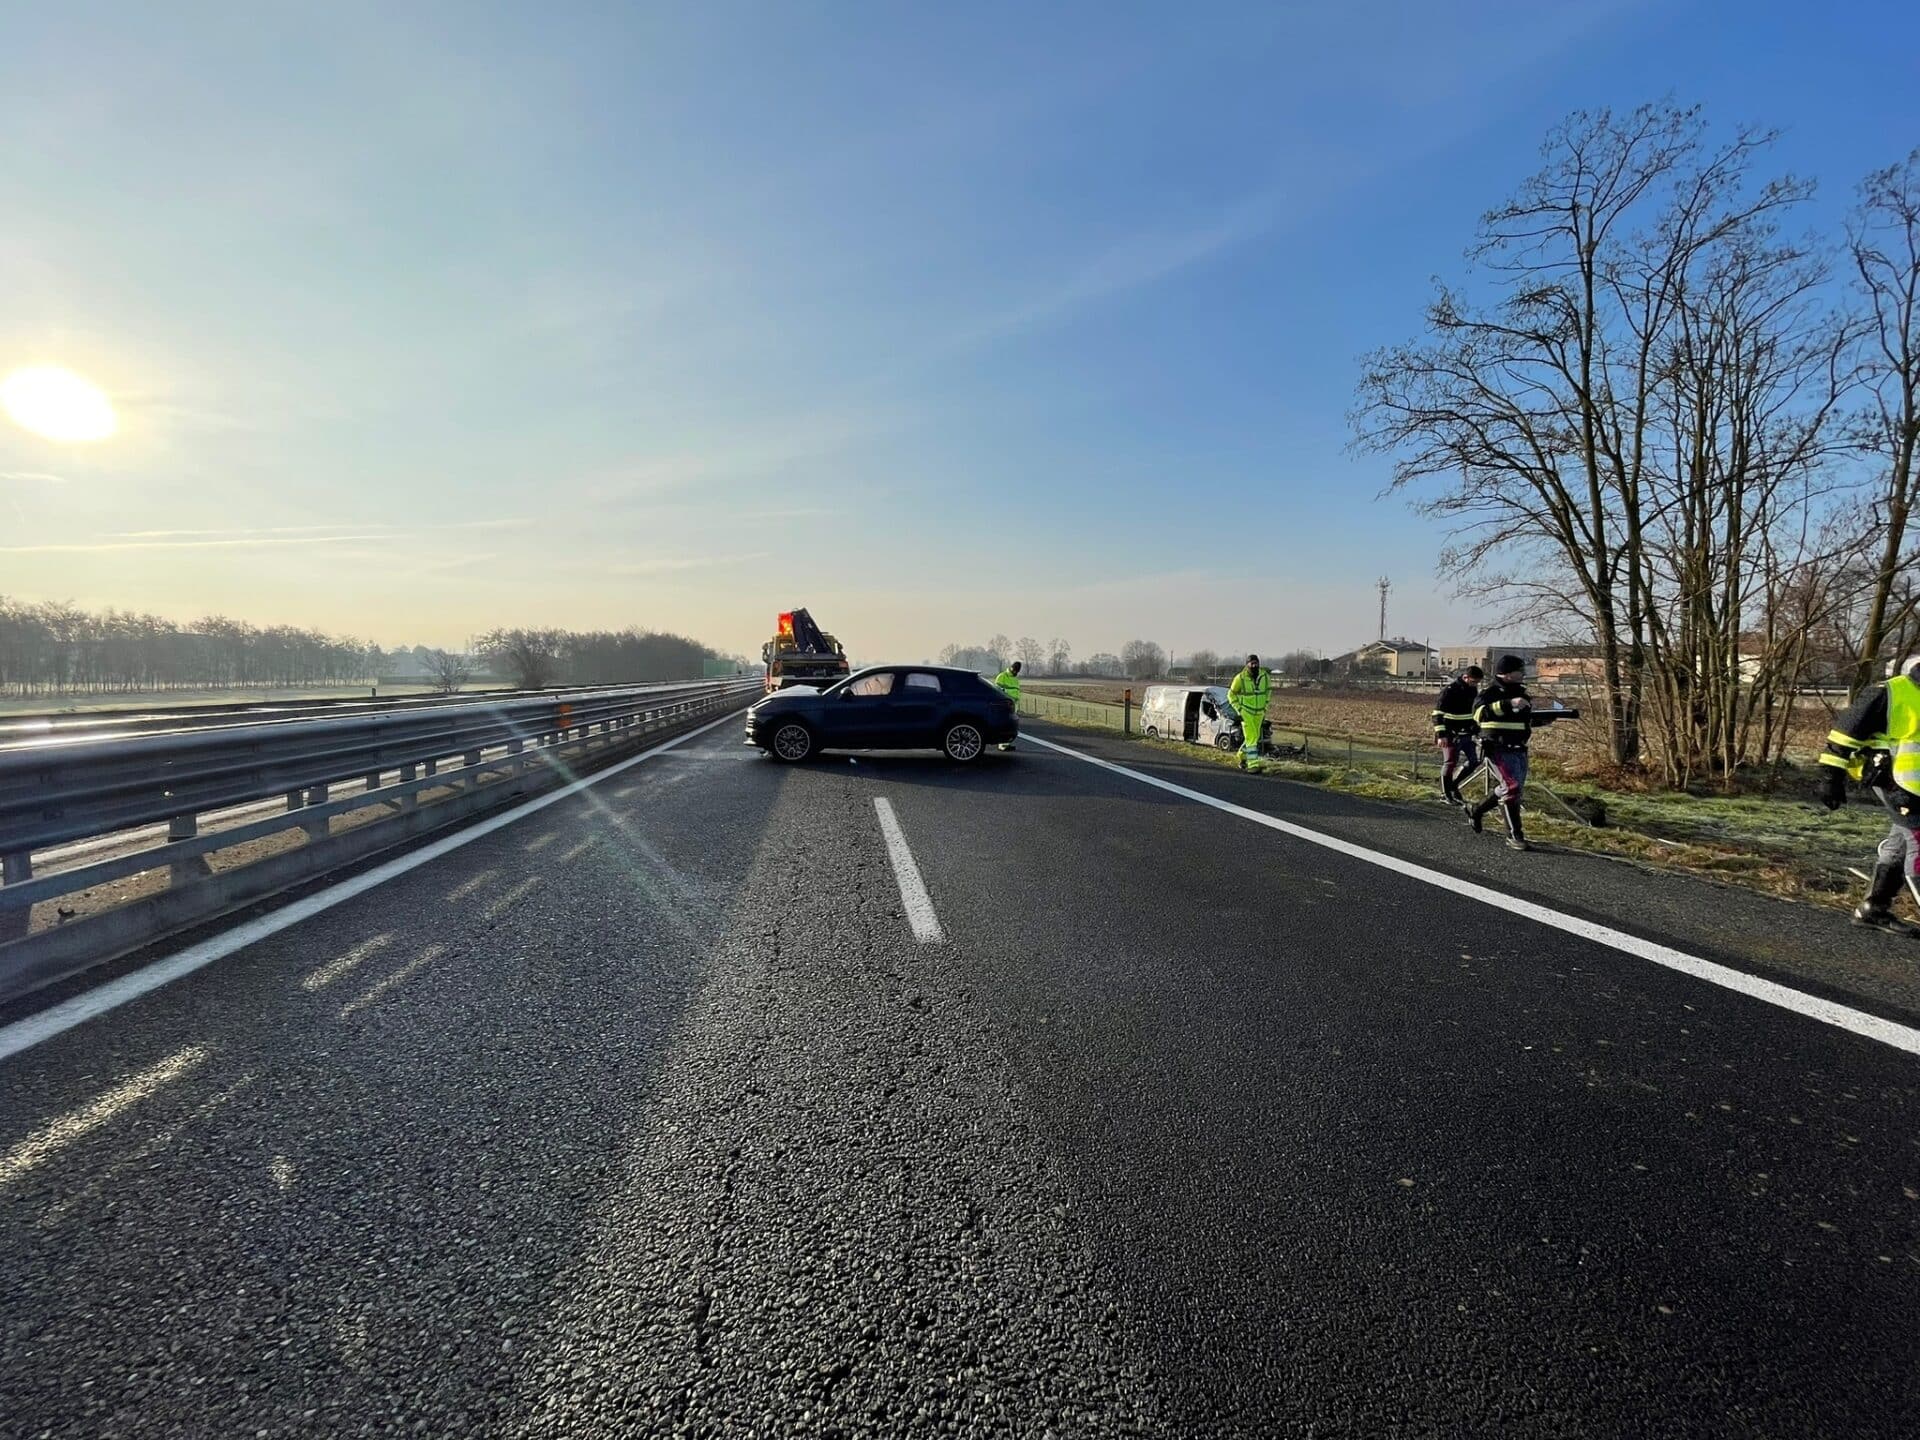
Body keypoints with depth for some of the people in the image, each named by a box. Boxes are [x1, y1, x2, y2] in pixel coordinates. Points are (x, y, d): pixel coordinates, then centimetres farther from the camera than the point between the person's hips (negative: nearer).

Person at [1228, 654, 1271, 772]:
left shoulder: (1265, 676, -3)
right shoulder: (1240, 678, -13)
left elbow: (1268, 690, 17)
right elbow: (1231, 694, -1)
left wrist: (1265, 707, 12)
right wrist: (1239, 710, -7)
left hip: (1259, 713, 5)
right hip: (1246, 712, -5)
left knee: (1254, 737, 12)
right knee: (1251, 737, -13)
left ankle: (1242, 757, 33)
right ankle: (1253, 763, -14)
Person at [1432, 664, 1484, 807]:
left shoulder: (1473, 690, 8)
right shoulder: (1450, 691, -15)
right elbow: (1438, 714, -17)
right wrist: (1441, 735, -21)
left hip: (1467, 734, 7)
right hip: (1451, 735, -7)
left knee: (1474, 761, 3)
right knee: (1450, 763, -4)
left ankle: (1453, 785, 20)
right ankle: (1446, 793, 7)